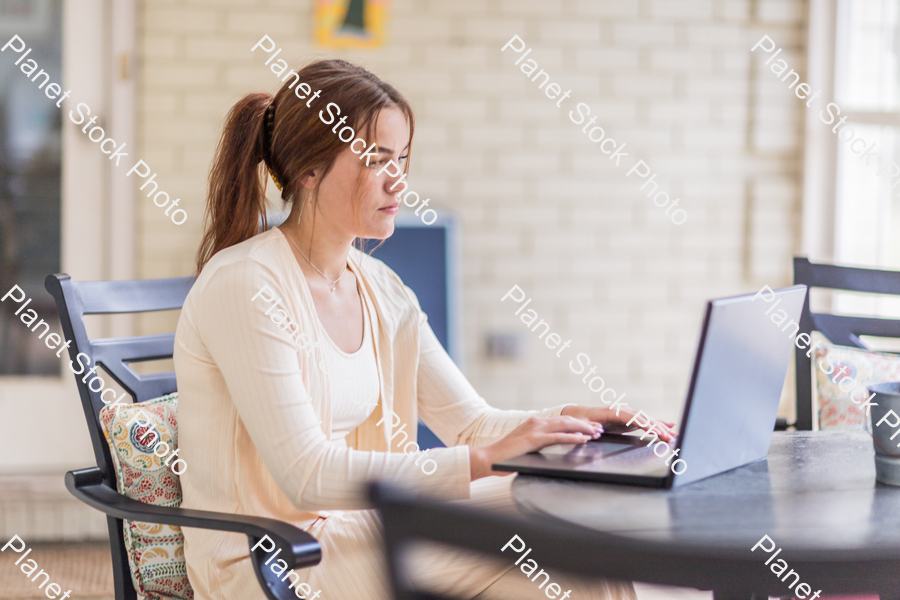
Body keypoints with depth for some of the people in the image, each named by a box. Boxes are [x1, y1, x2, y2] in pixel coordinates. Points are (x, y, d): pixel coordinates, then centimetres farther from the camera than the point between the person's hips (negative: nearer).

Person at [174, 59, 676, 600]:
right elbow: (307, 477, -24)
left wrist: (573, 421, -12)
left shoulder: (379, 288, 8)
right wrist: (486, 460, -28)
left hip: (357, 528, 7)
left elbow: (471, 421, 7)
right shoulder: (243, 286, -17)